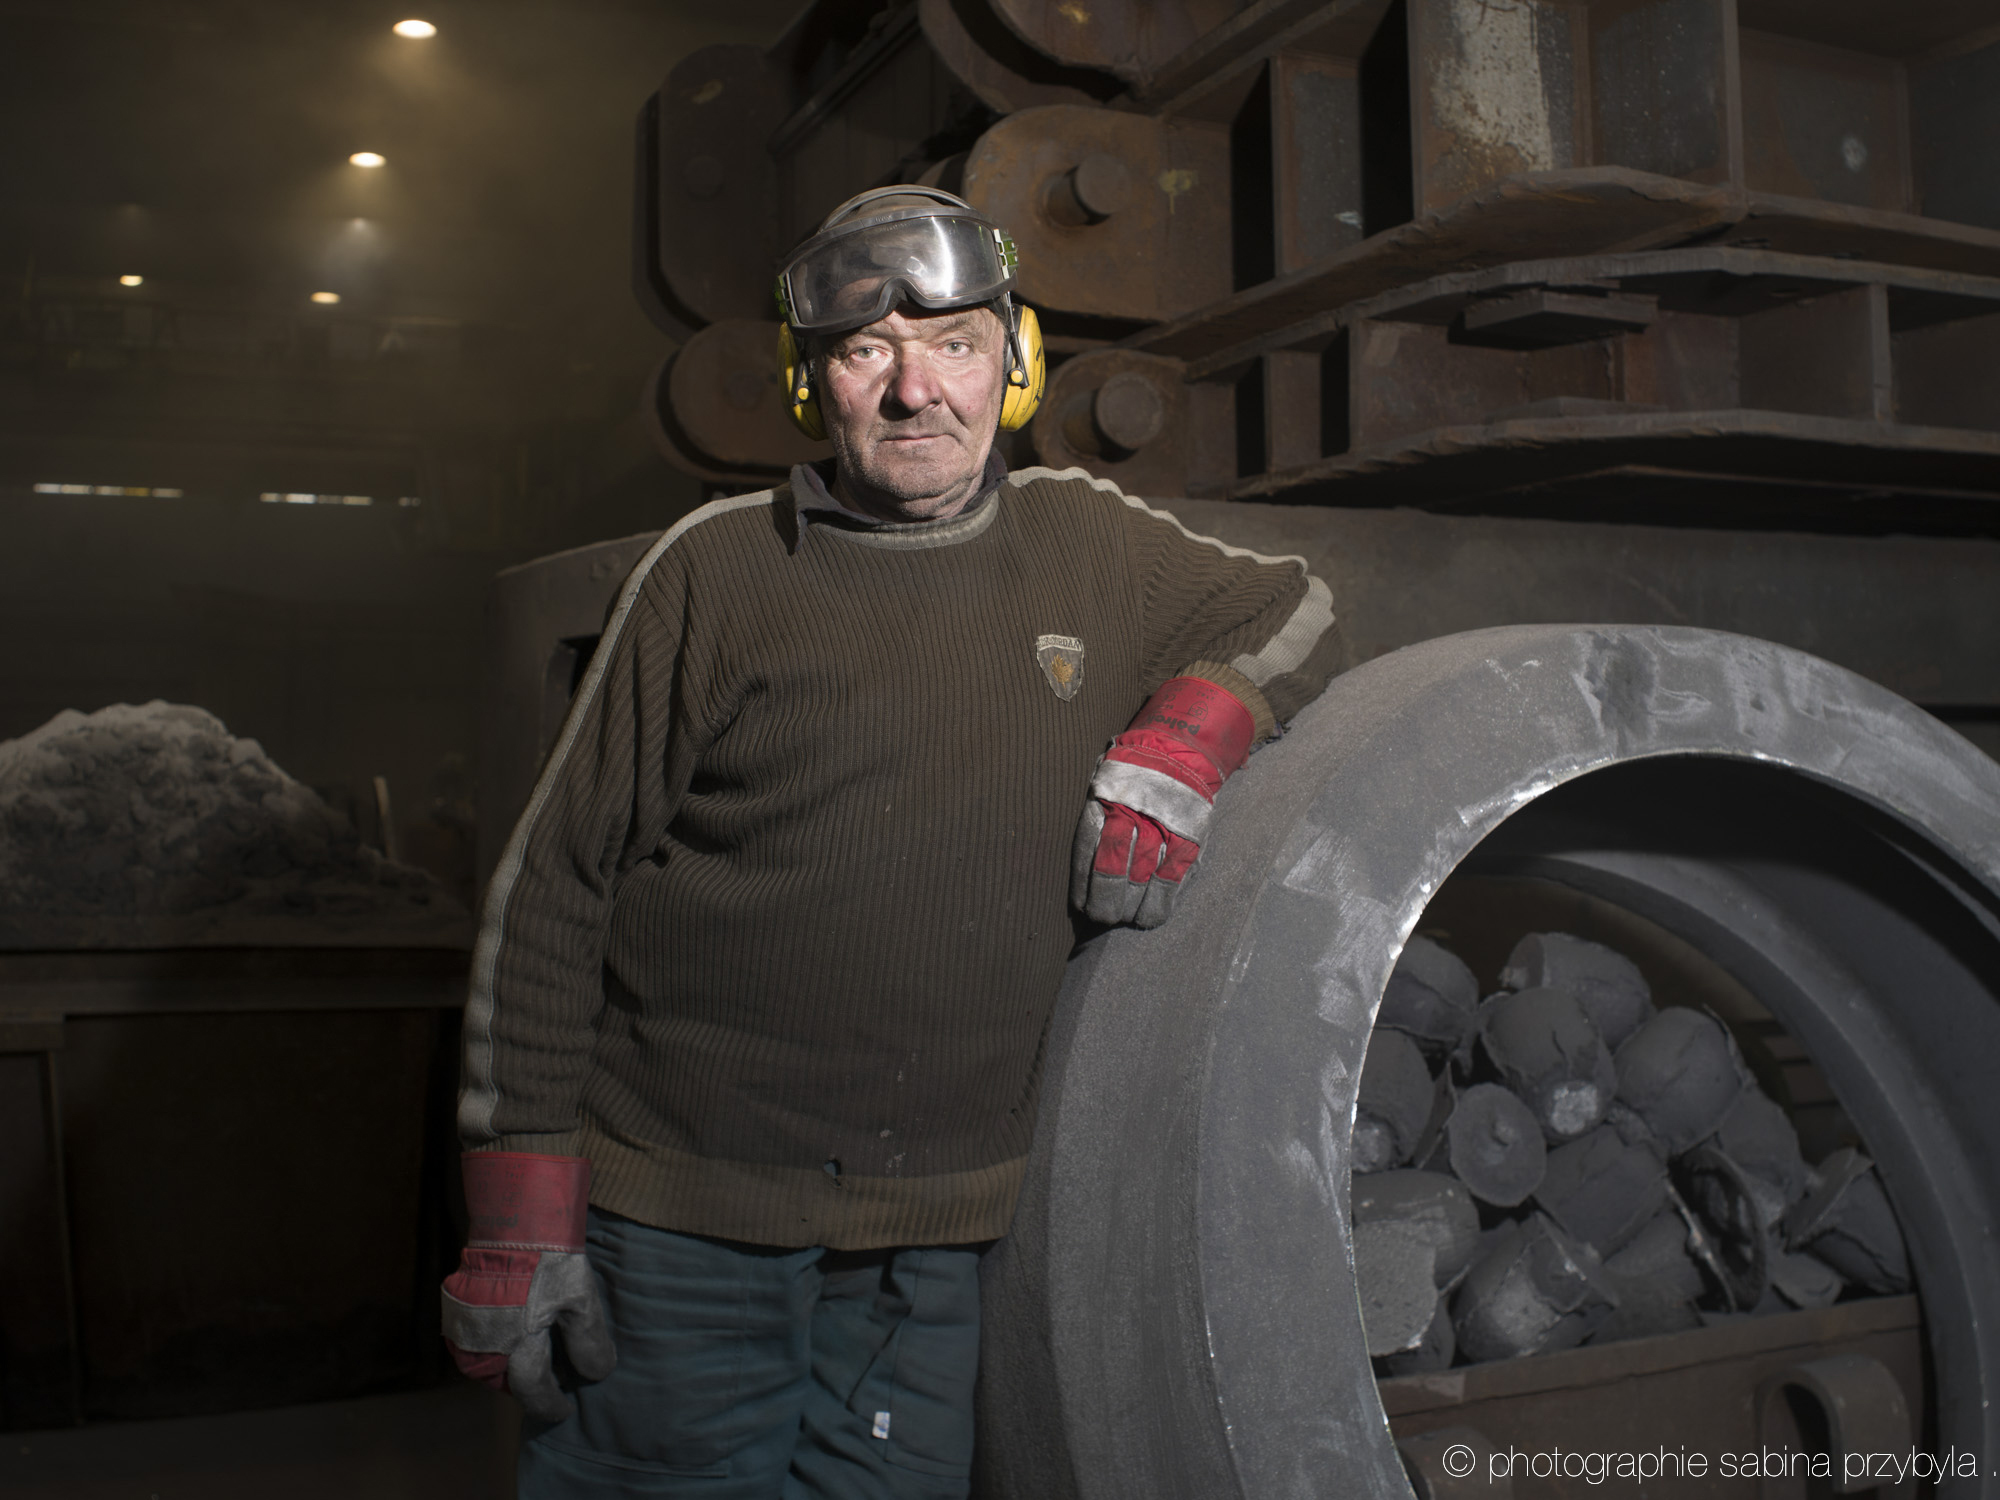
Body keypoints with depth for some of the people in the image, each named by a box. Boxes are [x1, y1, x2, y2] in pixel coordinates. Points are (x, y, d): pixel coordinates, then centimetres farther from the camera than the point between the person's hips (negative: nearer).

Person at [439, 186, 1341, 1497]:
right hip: (683, 1220, -2)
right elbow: (552, 891, -2)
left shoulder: (1090, 547, 6)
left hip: (937, 1241, 3)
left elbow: (1291, 612, 21)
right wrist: (520, 1214, -5)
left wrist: (1183, 740, -2)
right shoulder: (719, 570, -3)